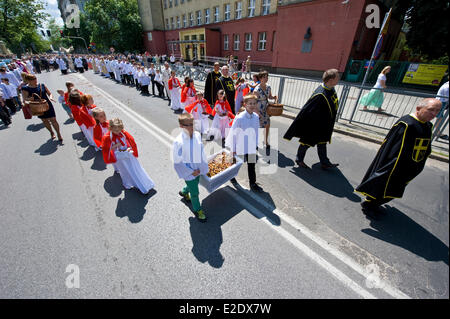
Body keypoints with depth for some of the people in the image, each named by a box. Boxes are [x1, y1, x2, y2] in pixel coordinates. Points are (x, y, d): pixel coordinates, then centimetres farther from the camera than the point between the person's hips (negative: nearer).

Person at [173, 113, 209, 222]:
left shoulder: (197, 135, -11)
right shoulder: (178, 142, -25)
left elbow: (202, 152, 1)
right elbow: (177, 162, -17)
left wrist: (204, 167, -1)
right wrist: (191, 172, -15)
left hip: (198, 169, 5)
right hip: (188, 172, -5)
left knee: (194, 184, 29)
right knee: (195, 193, 9)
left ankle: (184, 192, 63)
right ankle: (198, 210, 37)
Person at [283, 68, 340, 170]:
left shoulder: (331, 89, -2)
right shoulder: (320, 94, -30)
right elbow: (307, 109, -26)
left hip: (324, 126, 9)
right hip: (313, 125, -9)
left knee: (322, 143, 19)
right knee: (307, 142, 10)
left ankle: (325, 163, 33)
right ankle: (299, 159, 30)